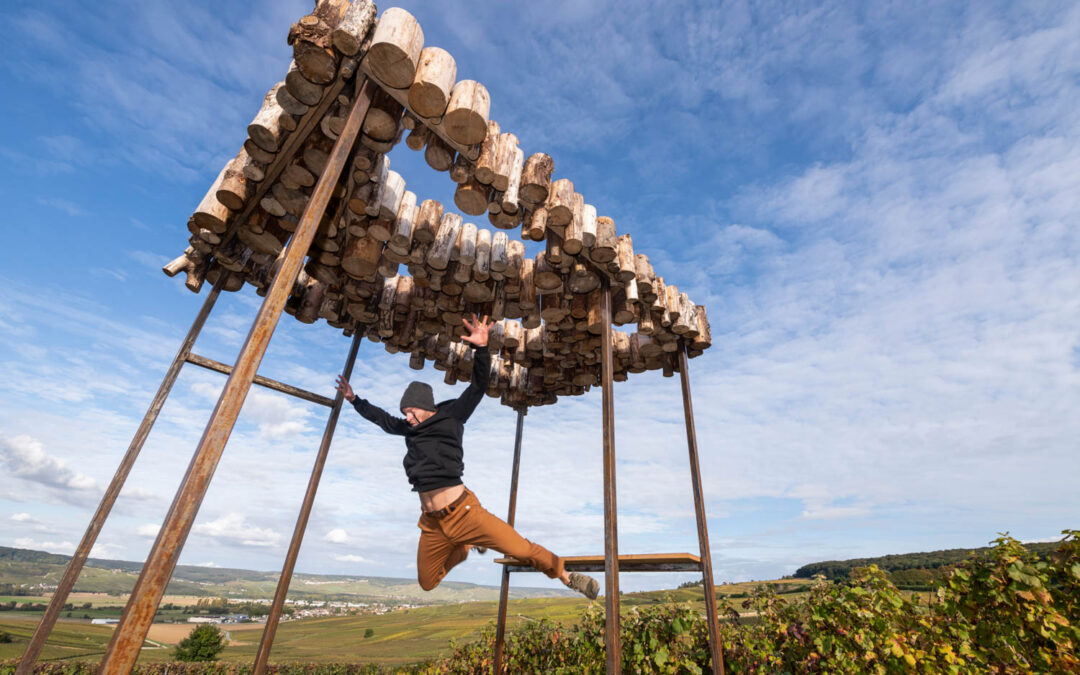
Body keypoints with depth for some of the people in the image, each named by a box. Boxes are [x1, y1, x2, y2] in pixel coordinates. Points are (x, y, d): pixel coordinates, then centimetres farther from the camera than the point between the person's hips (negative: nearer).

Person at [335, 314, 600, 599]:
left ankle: (566, 576, 10)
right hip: (432, 524, 6)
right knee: (427, 583, 18)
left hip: (463, 512, -6)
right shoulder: (409, 429, 11)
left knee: (522, 549, -13)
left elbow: (478, 386, -12)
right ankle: (467, 547, 41)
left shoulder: (450, 417, -3)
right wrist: (355, 400, 30)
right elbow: (383, 419, 28)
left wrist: (481, 349, -25)